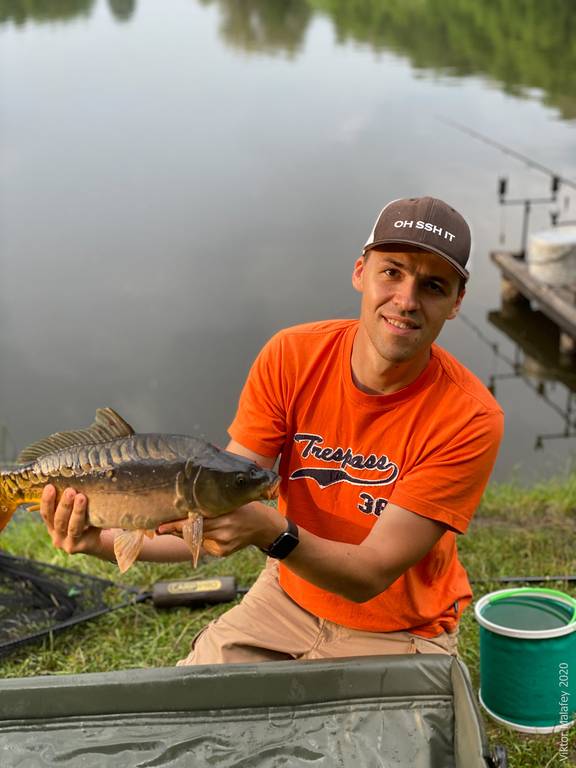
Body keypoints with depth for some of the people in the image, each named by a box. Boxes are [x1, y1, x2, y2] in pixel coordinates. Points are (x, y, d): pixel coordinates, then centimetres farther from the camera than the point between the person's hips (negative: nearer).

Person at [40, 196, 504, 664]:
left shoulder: (470, 419, -25)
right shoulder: (290, 357, -16)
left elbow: (371, 576, -27)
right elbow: (217, 510, -17)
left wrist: (273, 532, -46)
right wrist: (106, 538, -35)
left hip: (400, 632, -2)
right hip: (288, 595, 2)